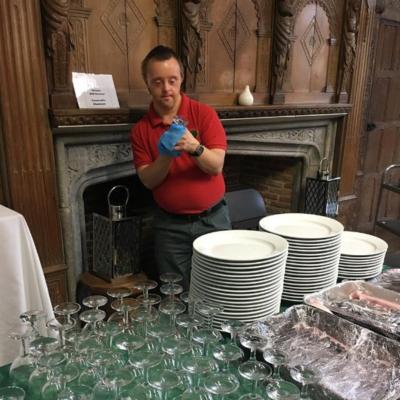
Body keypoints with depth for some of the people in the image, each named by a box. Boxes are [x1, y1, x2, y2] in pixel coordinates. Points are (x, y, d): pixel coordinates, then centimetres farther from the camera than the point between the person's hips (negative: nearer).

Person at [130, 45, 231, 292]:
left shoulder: (204, 114, -6)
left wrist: (194, 147, -33)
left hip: (212, 219, -1)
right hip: (170, 225, 2)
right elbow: (148, 181, -6)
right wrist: (166, 155, -25)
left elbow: (216, 166, -12)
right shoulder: (140, 129, 0)